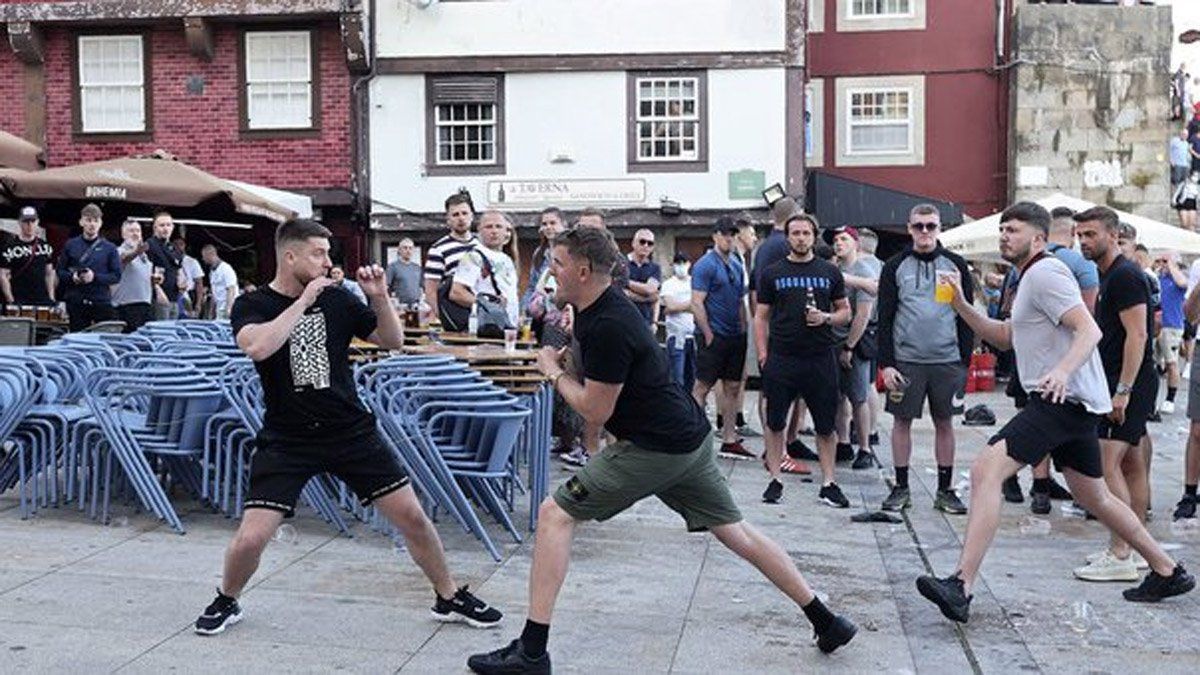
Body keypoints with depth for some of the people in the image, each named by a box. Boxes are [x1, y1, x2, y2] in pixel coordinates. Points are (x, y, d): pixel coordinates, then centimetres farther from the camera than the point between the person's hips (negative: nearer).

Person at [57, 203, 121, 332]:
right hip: (75, 302, 1)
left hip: (102, 302, -1)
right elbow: (60, 271, 11)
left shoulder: (109, 248, 5)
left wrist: (95, 277, -13)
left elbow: (116, 275, 1)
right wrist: (72, 277, -10)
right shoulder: (71, 245, 9)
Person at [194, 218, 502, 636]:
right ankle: (226, 602, 22)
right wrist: (306, 299, -23)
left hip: (351, 432, 2)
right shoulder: (252, 305, -5)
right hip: (286, 441, -2)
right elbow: (258, 347, -28)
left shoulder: (336, 300, 3)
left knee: (412, 516, 0)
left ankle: (450, 598, 20)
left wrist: (380, 298, -8)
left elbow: (393, 342, 9)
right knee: (250, 539, -10)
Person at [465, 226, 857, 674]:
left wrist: (553, 372, -3)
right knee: (735, 532, 16)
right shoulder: (607, 305, 9)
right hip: (689, 438, 10)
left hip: (655, 447, -10)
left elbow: (595, 411, -16)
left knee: (555, 515, -6)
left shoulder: (608, 327, -21)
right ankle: (827, 622, 21)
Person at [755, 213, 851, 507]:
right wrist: (763, 355, -3)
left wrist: (826, 318, -8)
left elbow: (845, 312, 14)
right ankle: (775, 480, 15)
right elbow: (761, 317, 7)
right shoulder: (772, 273, 7)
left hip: (821, 359, 1)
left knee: (826, 425, 4)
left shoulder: (829, 272, 10)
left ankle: (828, 484, 13)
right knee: (775, 422, 4)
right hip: (781, 359, -1)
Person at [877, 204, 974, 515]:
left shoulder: (955, 265, 5)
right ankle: (901, 488, 15)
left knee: (944, 423, 8)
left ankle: (945, 489, 17)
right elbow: (885, 318, 1)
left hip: (947, 360, 1)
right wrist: (886, 363, -5)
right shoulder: (895, 267, 2)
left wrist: (965, 361, 2)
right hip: (906, 359, -1)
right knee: (902, 421, 5)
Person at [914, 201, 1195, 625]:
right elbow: (1006, 337, 27)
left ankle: (961, 587, -27)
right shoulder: (1033, 278, 22)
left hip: (1063, 399, -11)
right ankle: (1168, 573, 34)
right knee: (1096, 499, 22)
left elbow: (1089, 330, -20)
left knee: (986, 471, -21)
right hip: (1073, 404, 11)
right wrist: (962, 307, 15)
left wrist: (1063, 370, -38)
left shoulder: (1044, 273, -9)